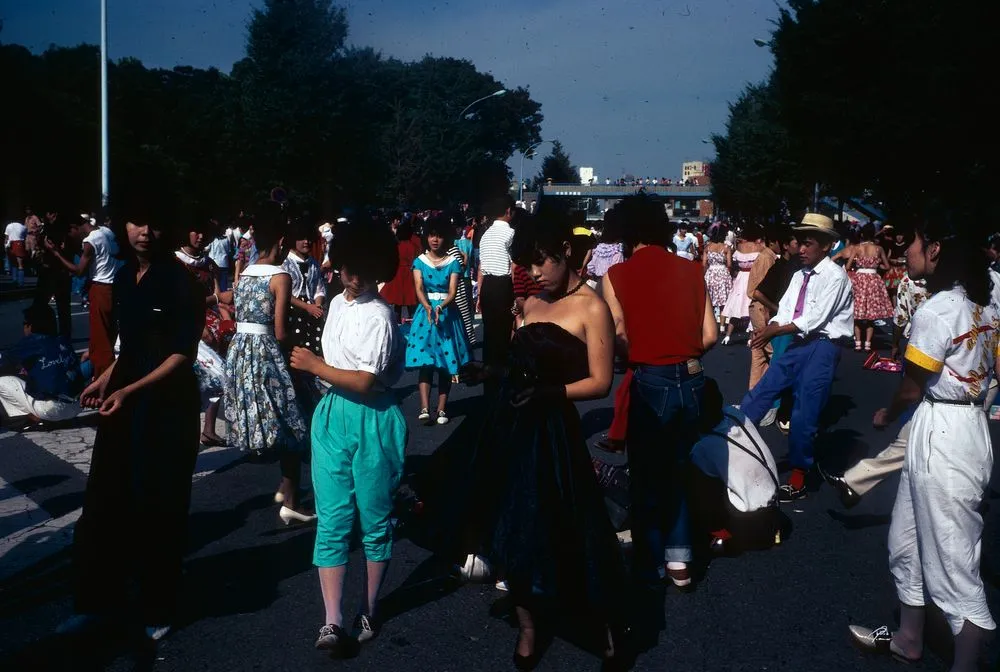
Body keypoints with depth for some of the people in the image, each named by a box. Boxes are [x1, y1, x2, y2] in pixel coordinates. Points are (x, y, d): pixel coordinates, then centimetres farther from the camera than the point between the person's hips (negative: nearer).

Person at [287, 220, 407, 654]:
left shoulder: (379, 317, -17)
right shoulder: (338, 304, 8)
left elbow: (364, 382, -22)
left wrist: (314, 366, -14)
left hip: (372, 421, -7)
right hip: (332, 416, 7)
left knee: (374, 518, 8)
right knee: (332, 520, 2)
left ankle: (368, 611, 23)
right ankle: (332, 621, 3)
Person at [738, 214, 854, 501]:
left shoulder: (835, 276, -11)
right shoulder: (800, 275, 11)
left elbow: (814, 319, -19)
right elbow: (784, 311, 4)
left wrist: (774, 331, -20)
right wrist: (768, 329, -17)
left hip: (823, 348, -7)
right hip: (800, 345, 7)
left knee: (804, 414, -2)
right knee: (760, 393, 3)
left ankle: (798, 479, 12)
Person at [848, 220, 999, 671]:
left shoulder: (936, 311, -18)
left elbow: (912, 388, -10)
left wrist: (887, 415, 11)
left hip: (941, 435, -10)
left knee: (954, 562, 1)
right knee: (908, 542, 22)